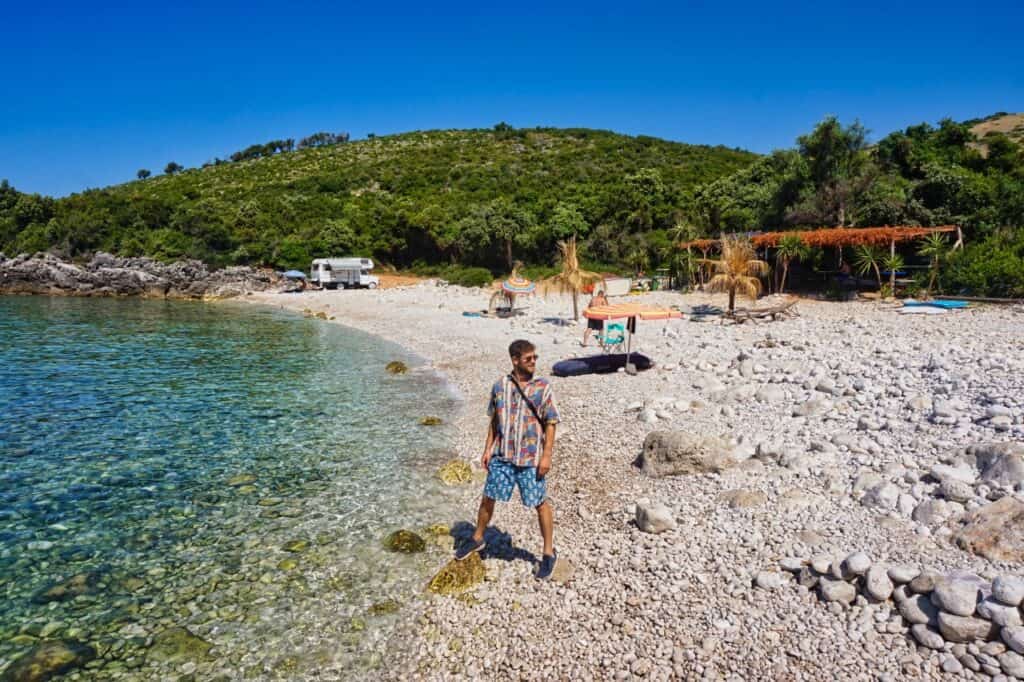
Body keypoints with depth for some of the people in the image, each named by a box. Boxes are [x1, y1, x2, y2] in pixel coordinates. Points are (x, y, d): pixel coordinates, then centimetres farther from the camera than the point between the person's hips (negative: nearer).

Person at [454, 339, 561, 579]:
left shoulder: (543, 387, -8)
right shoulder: (500, 386, 0)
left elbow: (550, 424, -6)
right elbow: (494, 421, 10)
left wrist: (547, 455, -11)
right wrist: (488, 449, 7)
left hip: (531, 458, -3)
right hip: (502, 455, 3)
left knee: (540, 503, 5)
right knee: (488, 497, 14)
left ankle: (549, 553, 23)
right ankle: (477, 538, 38)